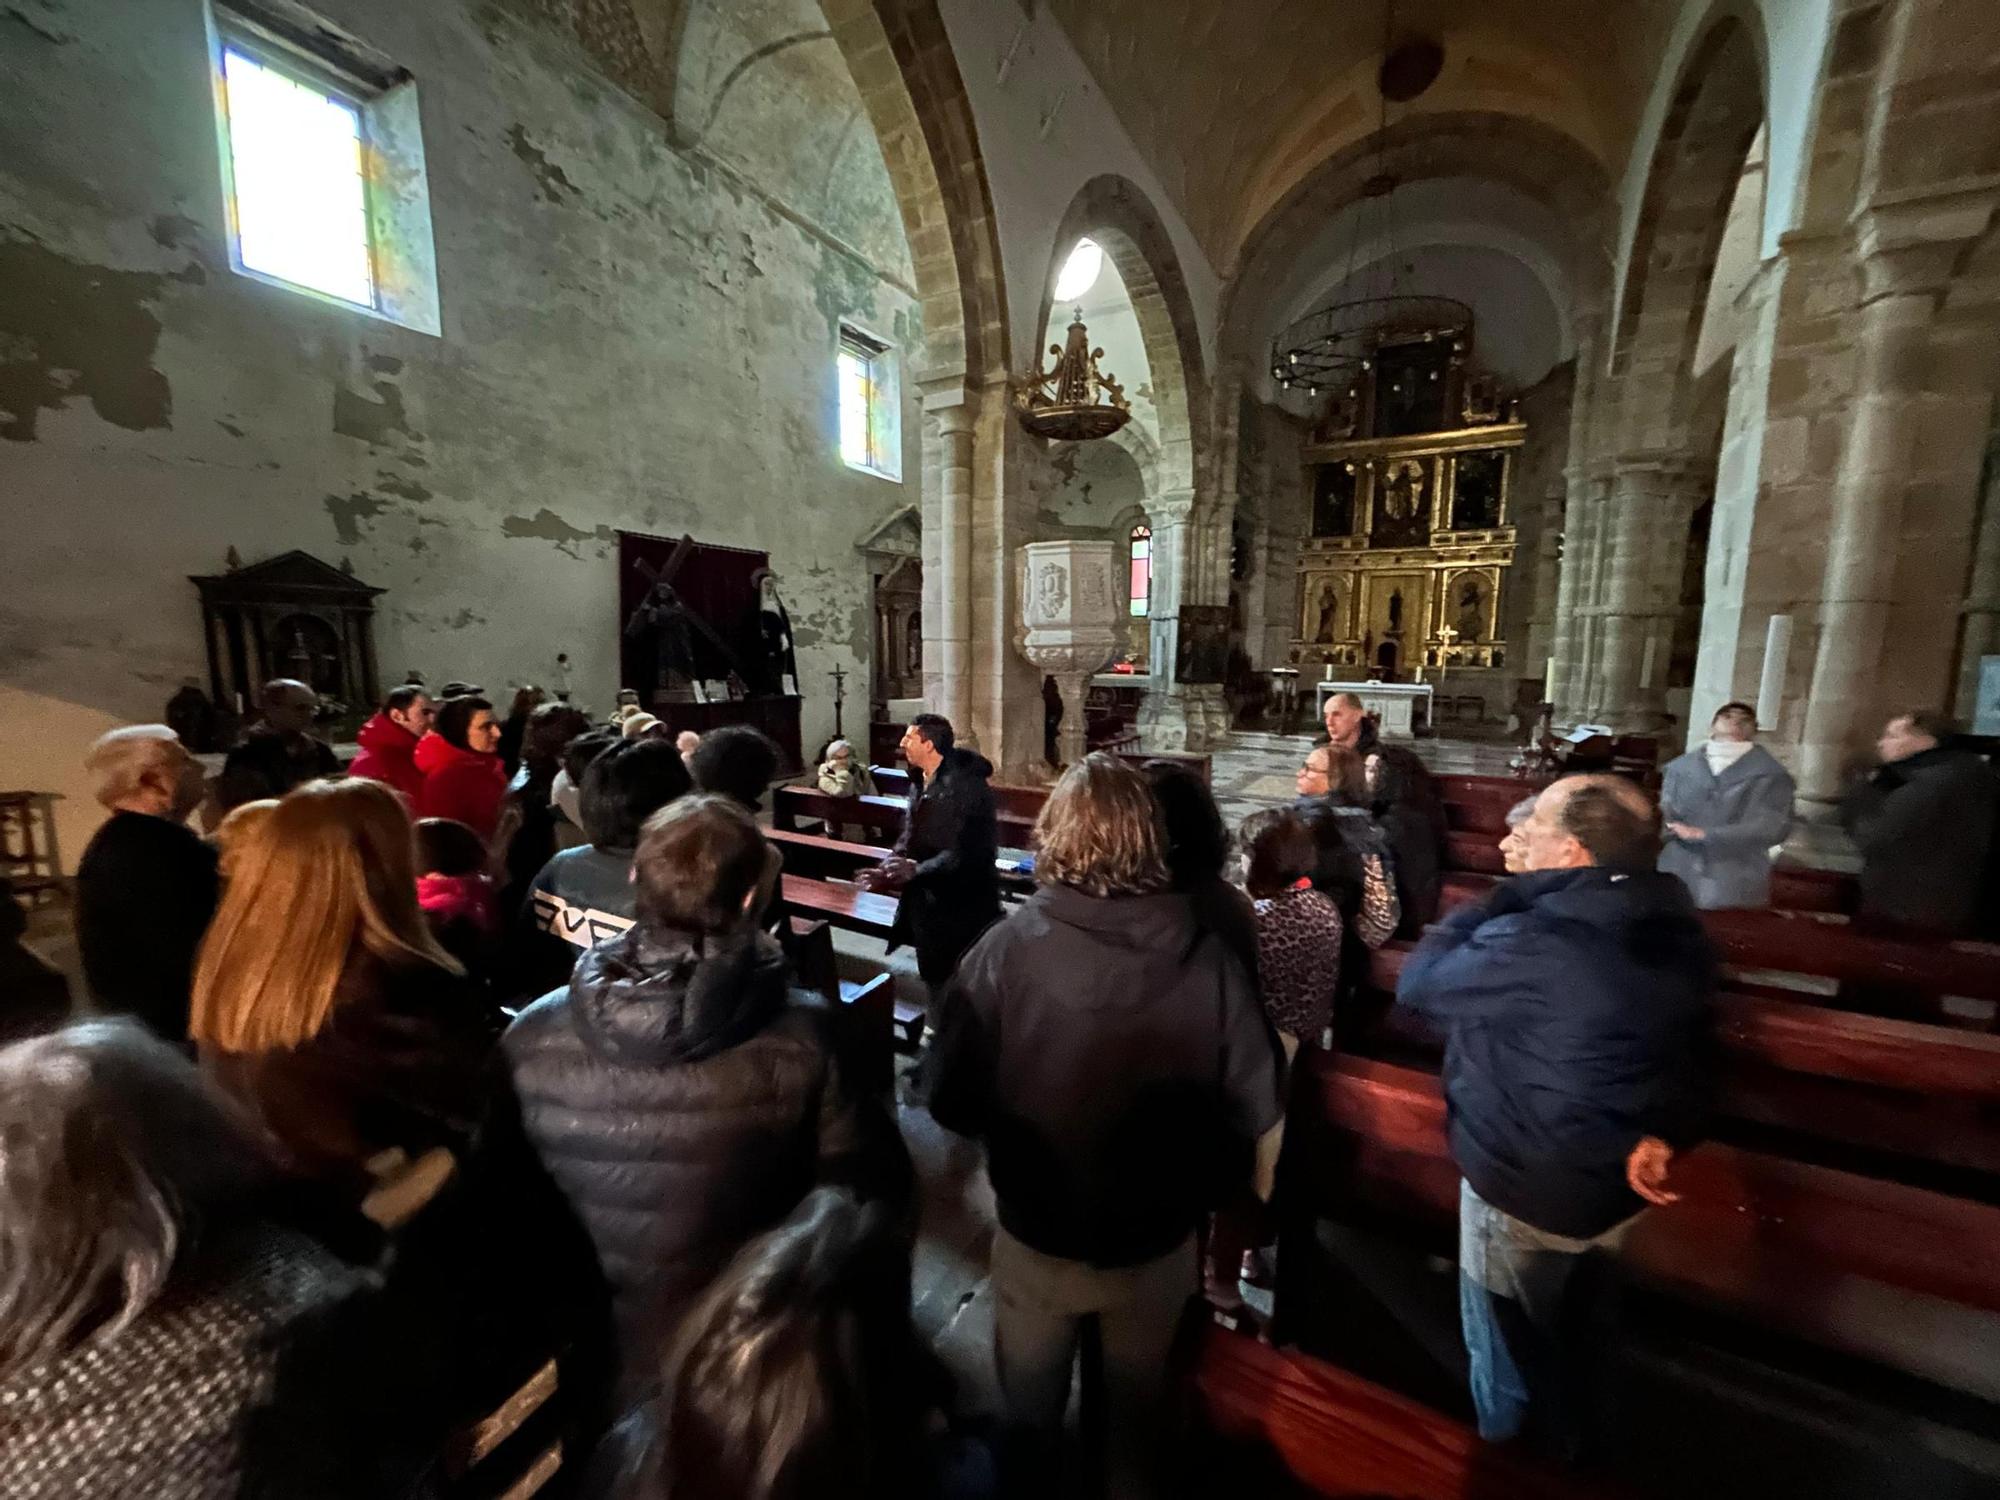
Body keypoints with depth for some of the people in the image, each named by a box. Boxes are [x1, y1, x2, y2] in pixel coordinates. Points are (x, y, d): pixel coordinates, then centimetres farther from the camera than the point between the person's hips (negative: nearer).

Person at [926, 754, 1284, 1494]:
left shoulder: (1006, 949, -26)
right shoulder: (1207, 955, -22)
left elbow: (949, 1102, -19)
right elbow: (1258, 1113, -14)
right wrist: (1200, 1190, 6)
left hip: (1037, 1232, -1)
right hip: (1159, 1237, 2)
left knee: (1029, 1411, 30)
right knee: (1139, 1401, 32)